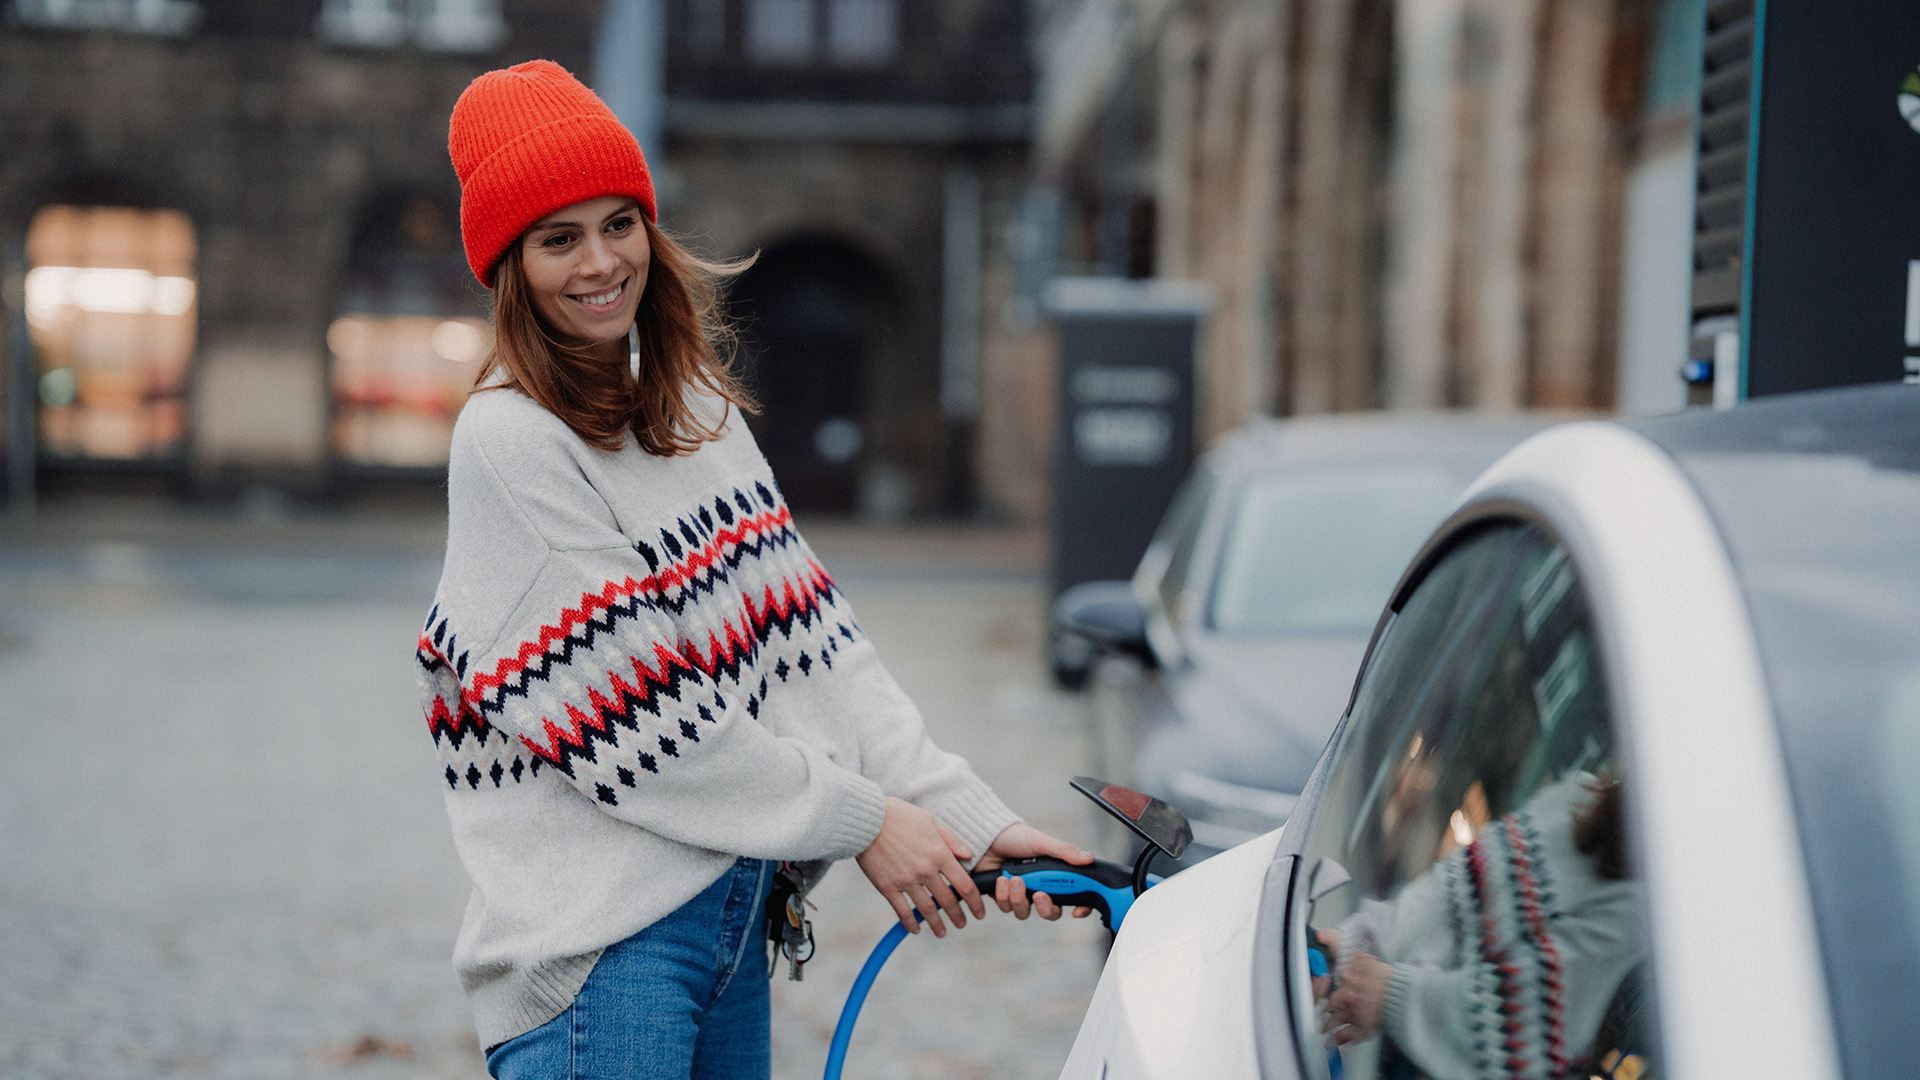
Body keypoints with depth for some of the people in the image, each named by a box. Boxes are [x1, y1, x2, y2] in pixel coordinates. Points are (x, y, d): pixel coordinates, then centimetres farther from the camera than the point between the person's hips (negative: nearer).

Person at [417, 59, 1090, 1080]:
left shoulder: (696, 410, 13)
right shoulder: (510, 441, -12)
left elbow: (813, 638, 6)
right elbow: (634, 719, -16)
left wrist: (973, 818, -3)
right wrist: (863, 821, -11)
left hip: (735, 909, 7)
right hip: (598, 943, -7)